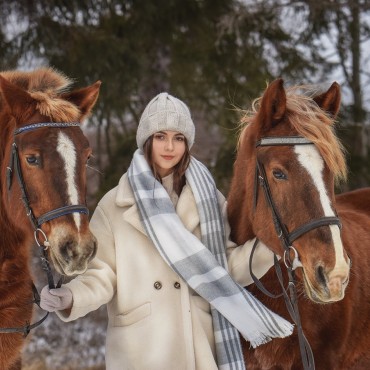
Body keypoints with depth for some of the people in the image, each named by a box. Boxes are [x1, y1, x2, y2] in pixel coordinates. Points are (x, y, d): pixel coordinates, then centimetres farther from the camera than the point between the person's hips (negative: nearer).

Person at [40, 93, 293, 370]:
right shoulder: (115, 205, 3)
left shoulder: (207, 199, 8)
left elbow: (228, 269, 8)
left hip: (200, 348, 2)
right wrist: (69, 298, -18)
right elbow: (101, 276, 1)